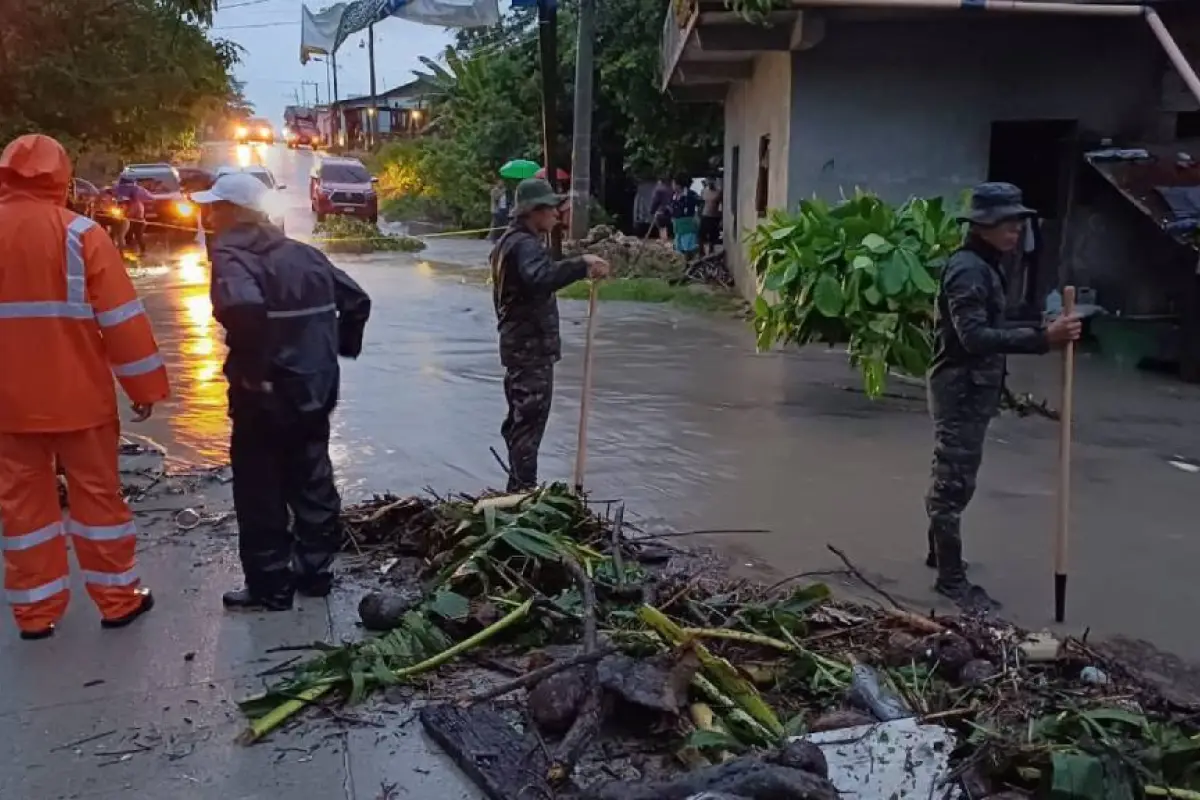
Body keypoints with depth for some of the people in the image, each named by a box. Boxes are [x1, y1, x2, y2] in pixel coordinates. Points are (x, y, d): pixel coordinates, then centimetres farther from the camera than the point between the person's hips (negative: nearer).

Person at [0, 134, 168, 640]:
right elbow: (122, 318, -11)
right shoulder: (80, 234, -11)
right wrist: (146, 386, -3)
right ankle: (118, 600, 17)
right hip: (78, 395, -3)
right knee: (97, 494, 8)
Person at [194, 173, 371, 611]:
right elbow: (356, 300, 15)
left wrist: (251, 370, -23)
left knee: (260, 494, 5)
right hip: (314, 391, 8)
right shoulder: (304, 254, 11)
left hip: (265, 396, -7)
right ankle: (316, 571, 28)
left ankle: (270, 586, 14)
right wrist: (339, 350, 19)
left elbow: (245, 310, -35)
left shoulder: (232, 255, -13)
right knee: (312, 484, 17)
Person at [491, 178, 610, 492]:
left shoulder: (511, 241, 16)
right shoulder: (525, 244, -19)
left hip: (519, 344, 11)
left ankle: (518, 488, 31)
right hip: (532, 347, -11)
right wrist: (581, 265, -49)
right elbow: (540, 278, -41)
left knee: (520, 419, 19)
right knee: (530, 422, -6)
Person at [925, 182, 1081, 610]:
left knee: (952, 478, 21)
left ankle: (940, 551, 35)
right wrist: (1042, 338, -37)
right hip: (960, 389, -10)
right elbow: (975, 336, -30)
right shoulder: (967, 270, -19)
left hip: (973, 388, 10)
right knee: (954, 482, -4)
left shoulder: (984, 267, 13)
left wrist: (1041, 331, 13)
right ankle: (952, 577, 2)